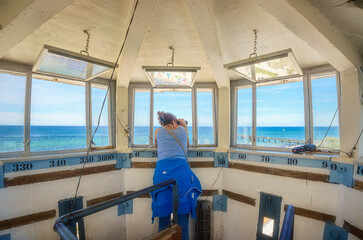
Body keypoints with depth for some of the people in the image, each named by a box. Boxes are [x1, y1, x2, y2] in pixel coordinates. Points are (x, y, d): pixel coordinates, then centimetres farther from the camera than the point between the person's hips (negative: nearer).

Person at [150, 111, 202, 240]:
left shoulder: (158, 131, 18)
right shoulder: (183, 129, 18)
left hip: (162, 169, 1)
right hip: (181, 168, -1)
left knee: (163, 214, 8)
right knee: (183, 212, 5)